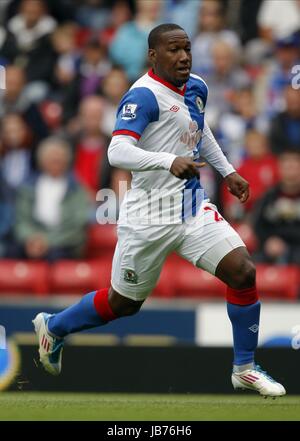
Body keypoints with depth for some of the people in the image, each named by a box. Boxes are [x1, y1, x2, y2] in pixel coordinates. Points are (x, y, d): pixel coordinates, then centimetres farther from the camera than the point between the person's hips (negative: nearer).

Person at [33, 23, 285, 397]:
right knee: (123, 303, 9)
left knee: (243, 271, -10)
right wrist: (170, 162, -43)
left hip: (193, 208, 6)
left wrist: (227, 171, 23)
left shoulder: (196, 88, 8)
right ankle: (52, 327, 36)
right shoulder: (143, 96, -18)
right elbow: (117, 152, -30)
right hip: (150, 218, -6)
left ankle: (245, 369, 5)